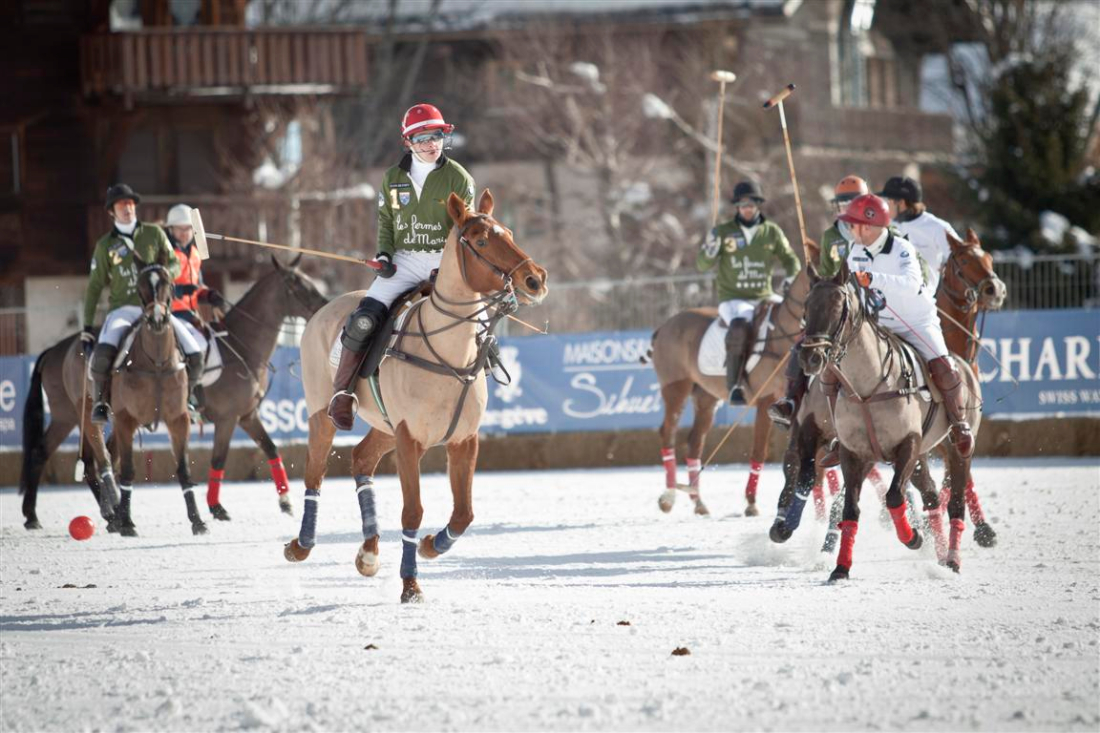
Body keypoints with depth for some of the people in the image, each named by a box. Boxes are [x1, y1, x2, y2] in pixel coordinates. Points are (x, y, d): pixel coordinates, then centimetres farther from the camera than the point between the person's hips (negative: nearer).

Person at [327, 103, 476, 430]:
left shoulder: (458, 178, 2)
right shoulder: (393, 178, 10)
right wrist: (384, 254, -1)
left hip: (445, 263, -1)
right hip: (403, 262, 1)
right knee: (364, 319, -19)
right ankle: (343, 392, -9)